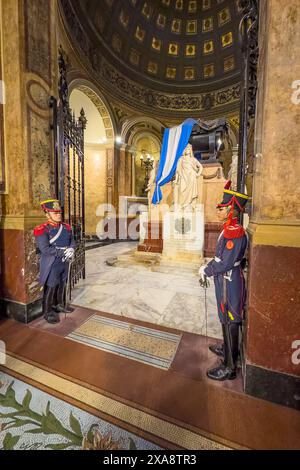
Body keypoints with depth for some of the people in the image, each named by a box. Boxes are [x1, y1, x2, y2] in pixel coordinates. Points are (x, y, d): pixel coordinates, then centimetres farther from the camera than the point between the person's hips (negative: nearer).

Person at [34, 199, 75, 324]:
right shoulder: (42, 230, -15)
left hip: (65, 262, 6)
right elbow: (45, 249, -22)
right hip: (52, 264, -6)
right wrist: (63, 253, -21)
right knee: (50, 288, 5)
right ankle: (48, 312, 22)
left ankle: (60, 305, 38)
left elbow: (72, 242, 10)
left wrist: (71, 250, -12)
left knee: (62, 285, 19)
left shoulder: (66, 227, 5)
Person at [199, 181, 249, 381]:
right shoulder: (229, 230, 8)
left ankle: (229, 367, 23)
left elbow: (225, 263, -27)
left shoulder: (235, 232, -24)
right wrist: (207, 270, 9)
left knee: (230, 322, 4)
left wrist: (205, 271, -13)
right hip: (225, 281, 10)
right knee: (227, 320, 25)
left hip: (230, 283, -10)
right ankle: (228, 349, 47)